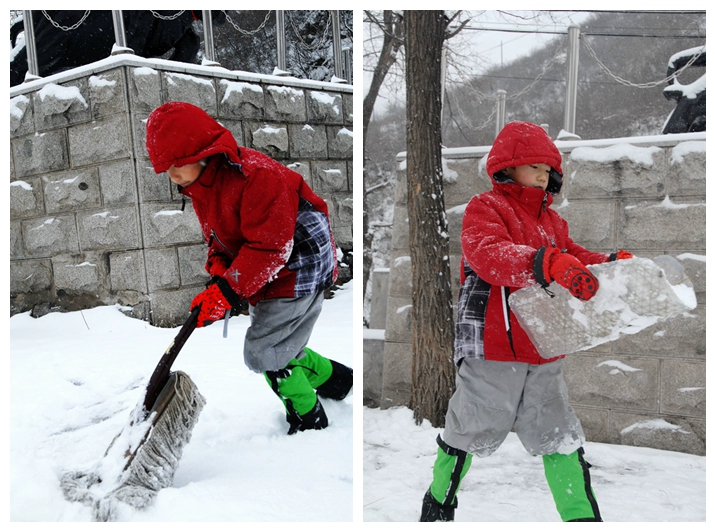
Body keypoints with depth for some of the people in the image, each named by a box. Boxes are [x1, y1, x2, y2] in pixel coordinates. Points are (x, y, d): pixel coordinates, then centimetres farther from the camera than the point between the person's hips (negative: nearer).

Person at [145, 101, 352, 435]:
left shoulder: (253, 176, -28)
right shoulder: (200, 186, 4)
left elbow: (269, 247, -31)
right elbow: (218, 235, 14)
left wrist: (227, 292, -31)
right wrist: (218, 264, -8)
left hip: (297, 269, -10)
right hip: (264, 276, 10)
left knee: (264, 352, -7)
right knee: (279, 348, 17)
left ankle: (309, 420, 13)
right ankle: (334, 378, 38)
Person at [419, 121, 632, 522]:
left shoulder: (553, 221, 17)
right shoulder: (486, 208, -7)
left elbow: (574, 258, 18)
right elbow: (488, 255, -26)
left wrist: (612, 263, -2)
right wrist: (548, 264, -41)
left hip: (543, 354, 6)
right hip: (492, 347, -6)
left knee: (561, 437, 10)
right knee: (470, 430, 8)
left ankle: (582, 518, 22)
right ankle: (438, 503, 31)